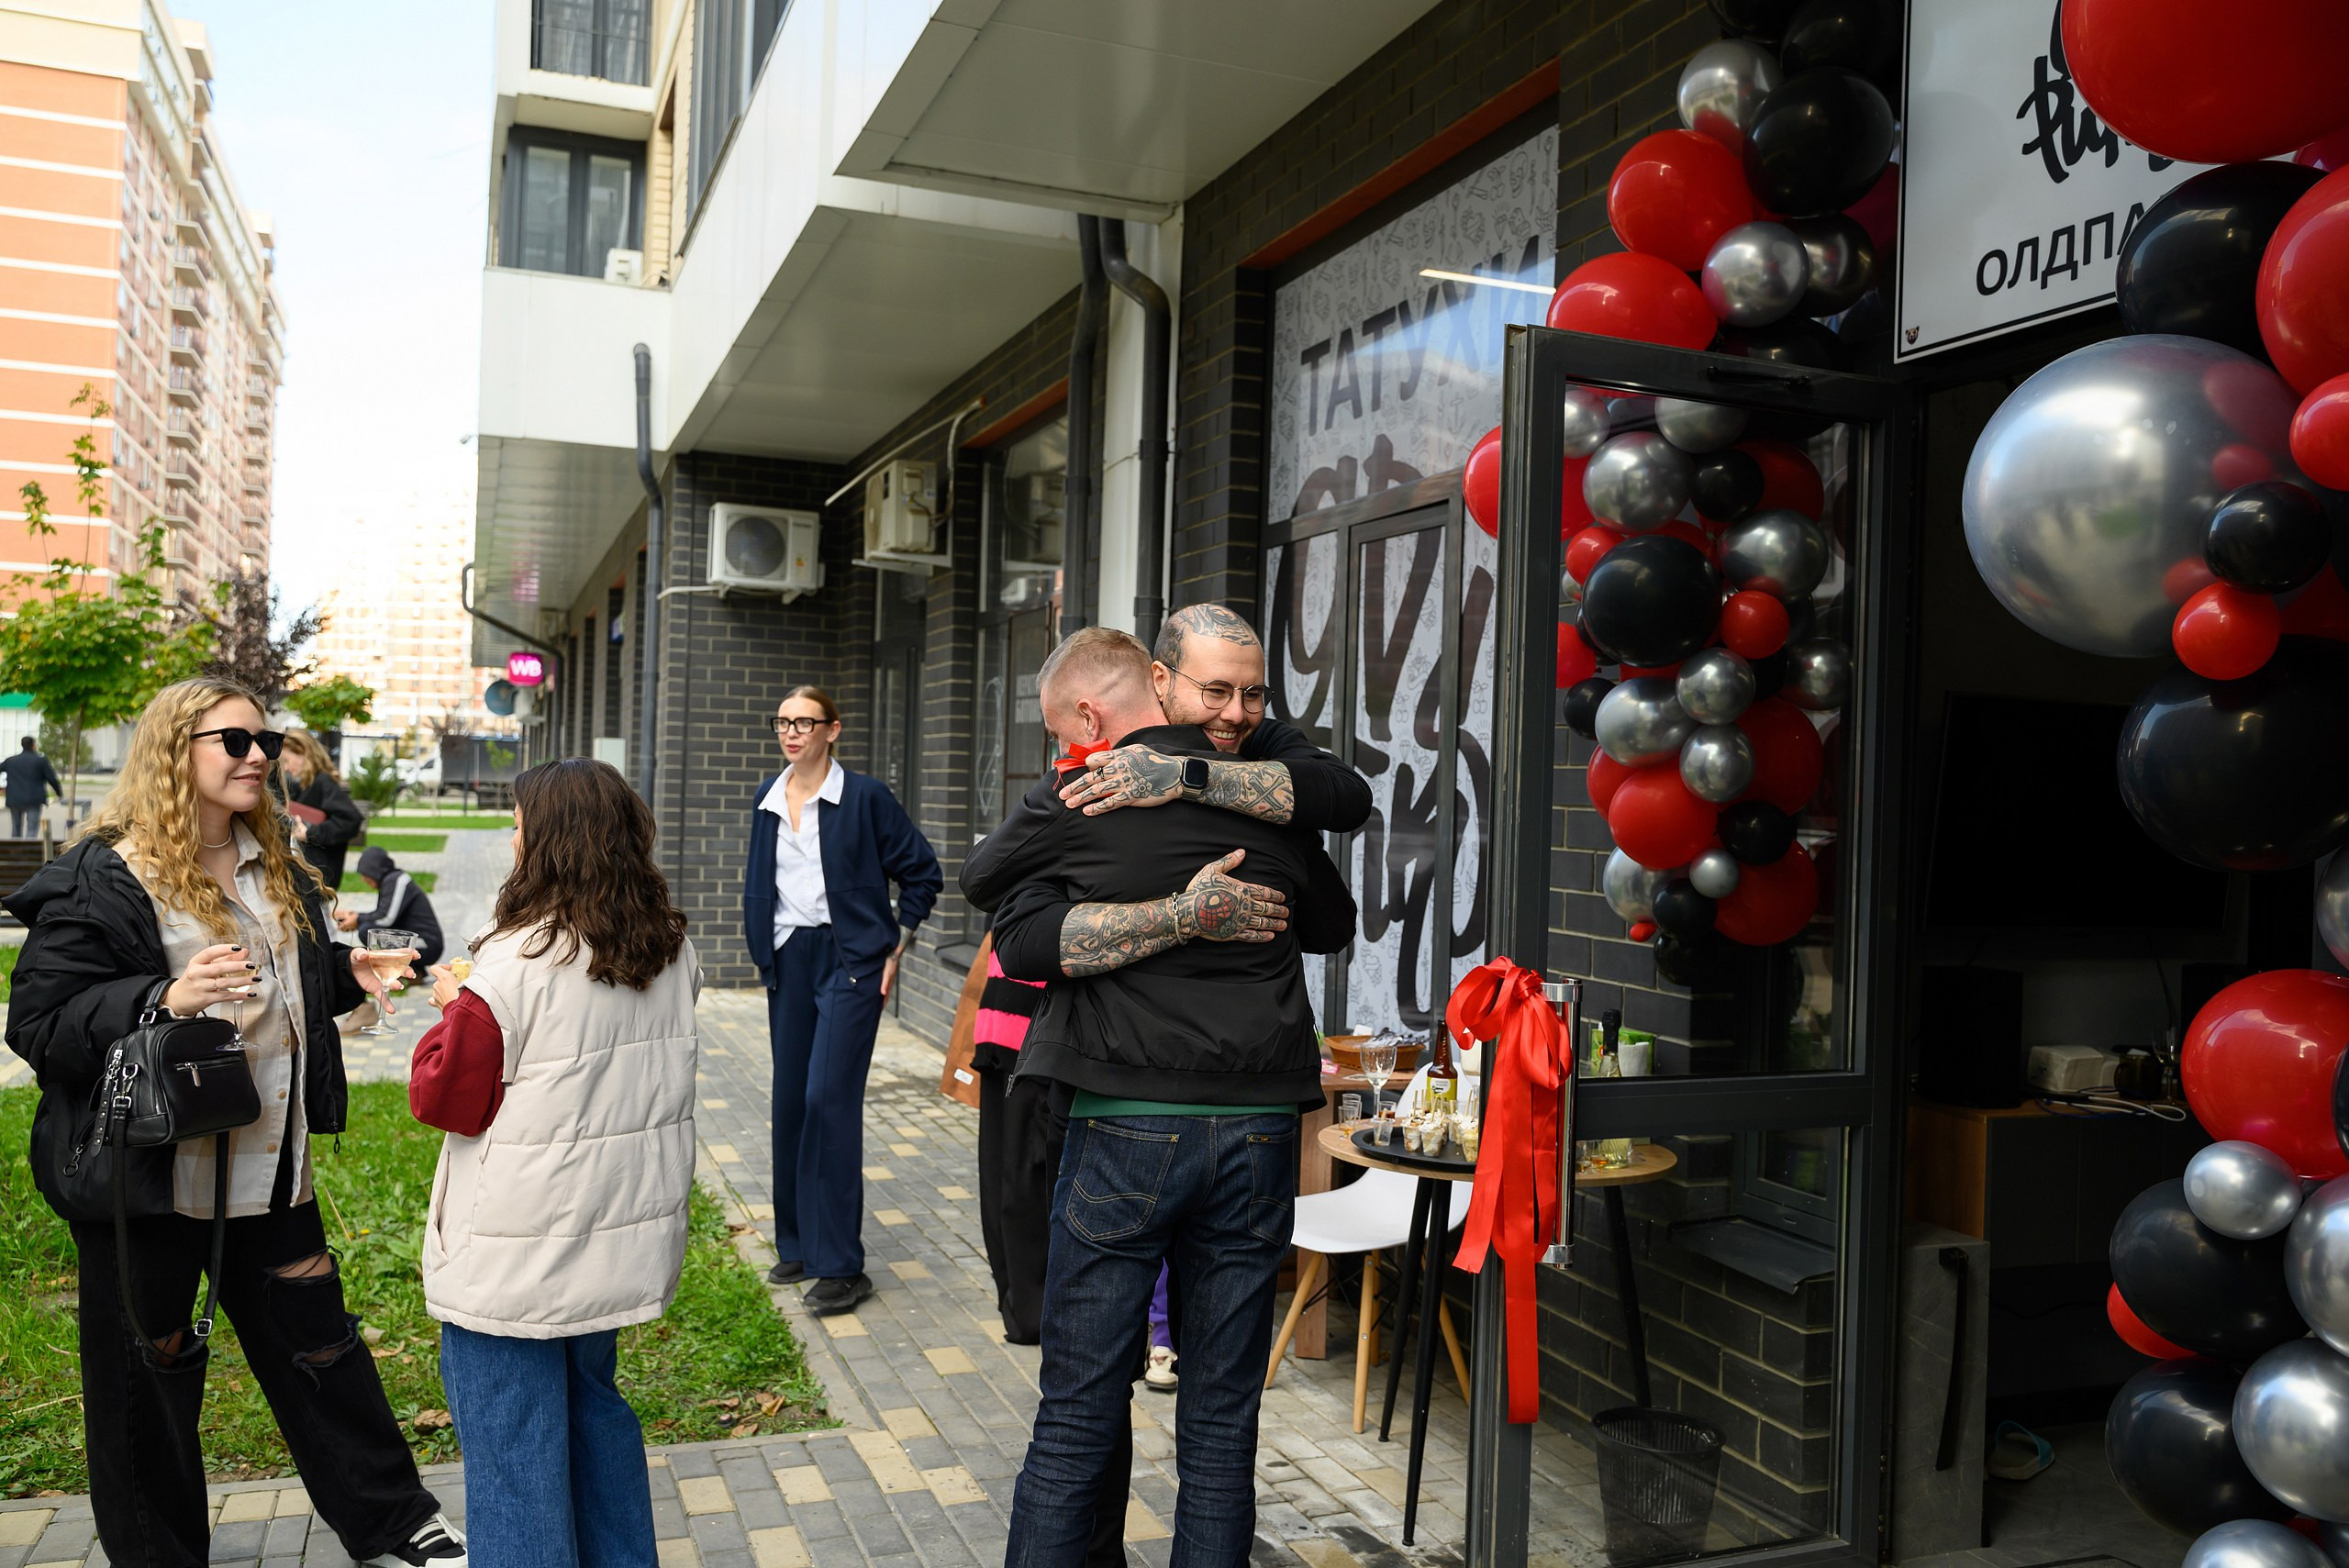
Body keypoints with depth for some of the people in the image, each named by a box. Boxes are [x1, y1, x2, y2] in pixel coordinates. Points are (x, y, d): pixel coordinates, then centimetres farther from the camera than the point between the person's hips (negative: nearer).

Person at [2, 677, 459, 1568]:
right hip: (148, 1176, -6)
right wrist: (165, 999, -30)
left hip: (269, 1164, 6)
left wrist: (347, 972, 4)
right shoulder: (101, 880, -13)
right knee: (150, 1371, 10)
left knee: (318, 1342, 14)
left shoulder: (273, 867, 9)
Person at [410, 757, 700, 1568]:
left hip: (518, 1258, -7)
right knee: (593, 1404, 23)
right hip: (626, 1231, 7)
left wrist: (451, 1010, 4)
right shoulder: (672, 949, 0)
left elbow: (445, 1098, -11)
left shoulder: (517, 963, -20)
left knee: (512, 1446, 7)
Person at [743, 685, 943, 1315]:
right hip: (788, 958, 6)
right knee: (790, 1100, 10)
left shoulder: (864, 796, -7)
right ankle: (798, 1244, 23)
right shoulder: (767, 798, 10)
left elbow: (922, 873, 0)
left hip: (849, 957, -6)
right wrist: (763, 943, 17)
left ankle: (841, 1264, -6)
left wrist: (896, 947, -1)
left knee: (829, 1099, -12)